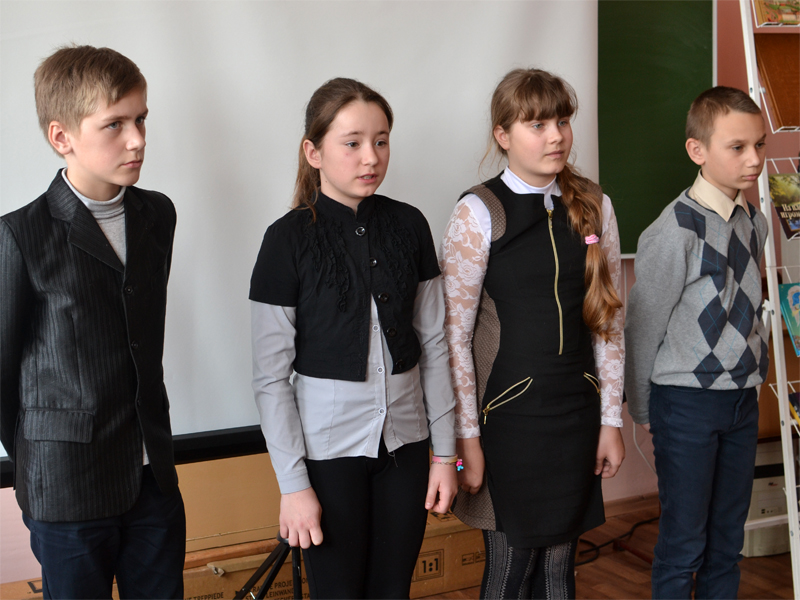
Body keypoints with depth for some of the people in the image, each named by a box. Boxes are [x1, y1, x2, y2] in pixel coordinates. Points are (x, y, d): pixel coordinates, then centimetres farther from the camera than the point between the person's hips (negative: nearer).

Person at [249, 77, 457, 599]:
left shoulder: (409, 225, 1)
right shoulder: (290, 239, -10)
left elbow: (433, 345, 6)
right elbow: (271, 377, -9)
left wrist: (445, 450, 5)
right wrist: (294, 484, -10)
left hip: (404, 440, 3)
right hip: (329, 447, -3)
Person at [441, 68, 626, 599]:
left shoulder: (593, 207, 5)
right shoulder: (478, 214, -9)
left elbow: (609, 320, 7)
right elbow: (454, 334, -9)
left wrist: (611, 419, 6)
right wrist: (467, 435, -10)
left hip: (577, 415, 4)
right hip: (508, 414, -4)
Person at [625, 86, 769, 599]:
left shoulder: (756, 223, 3)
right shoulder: (675, 233, -18)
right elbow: (643, 325, -9)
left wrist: (752, 376, 13)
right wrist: (644, 411, -1)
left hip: (742, 399, 6)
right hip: (687, 401, -6)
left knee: (728, 536, 15)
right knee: (684, 540, 4)